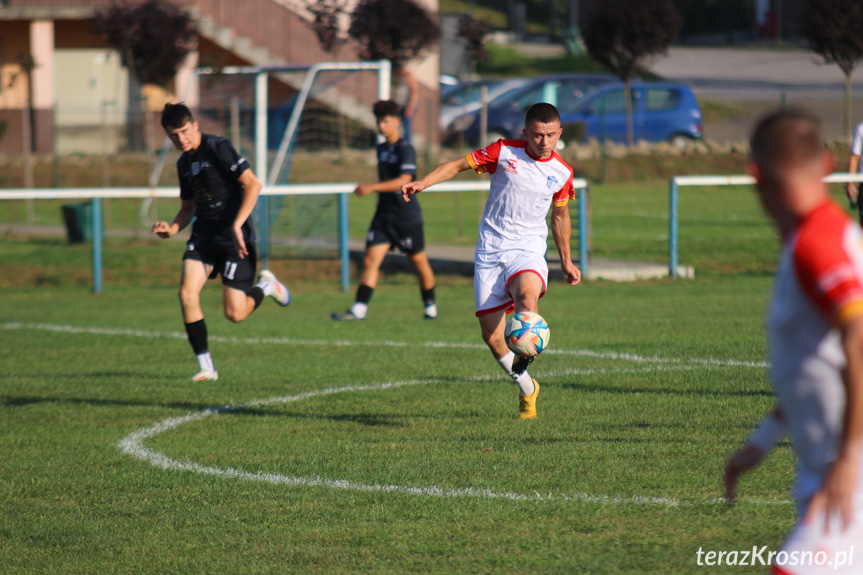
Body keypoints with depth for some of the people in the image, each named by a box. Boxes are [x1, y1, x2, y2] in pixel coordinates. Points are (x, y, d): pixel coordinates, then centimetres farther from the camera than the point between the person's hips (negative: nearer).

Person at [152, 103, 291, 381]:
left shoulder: (218, 148, -12)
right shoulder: (184, 163, 12)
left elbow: (253, 184, -19)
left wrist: (237, 226, -26)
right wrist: (172, 229, 4)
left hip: (233, 236, -7)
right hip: (203, 236, 7)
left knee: (234, 313, -8)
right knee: (187, 293, -14)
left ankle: (266, 286, 26)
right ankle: (206, 367, -4)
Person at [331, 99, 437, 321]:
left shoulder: (406, 149, -13)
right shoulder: (381, 149, 11)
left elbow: (404, 181, -26)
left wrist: (371, 188, -32)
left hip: (408, 217, -6)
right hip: (383, 216, 6)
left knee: (419, 262, 8)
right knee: (370, 261, -7)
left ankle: (430, 306, 26)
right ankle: (359, 309, -13)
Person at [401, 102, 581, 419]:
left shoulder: (562, 173, 3)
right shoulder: (504, 152, -4)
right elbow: (459, 165, 2)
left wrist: (565, 261, 25)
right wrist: (422, 183, -12)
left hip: (528, 250, 0)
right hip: (489, 250, 0)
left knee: (528, 296, -37)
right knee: (492, 338, -2)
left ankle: (523, 359, -17)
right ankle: (527, 388, 21)